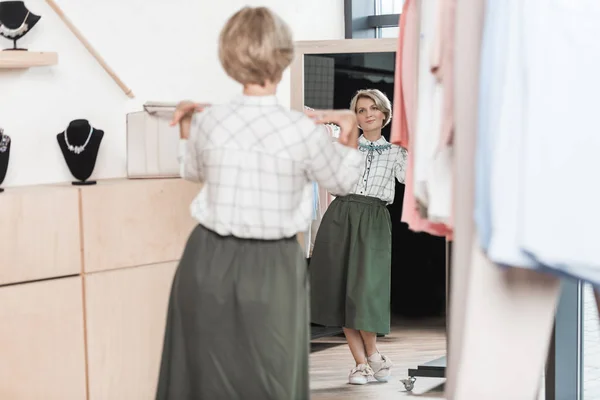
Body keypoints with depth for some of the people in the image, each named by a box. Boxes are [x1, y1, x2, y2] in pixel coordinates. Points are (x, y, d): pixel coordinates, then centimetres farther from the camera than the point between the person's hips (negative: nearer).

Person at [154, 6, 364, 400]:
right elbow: (343, 180, 6)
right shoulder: (304, 131, -15)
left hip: (211, 263, 2)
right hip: (272, 268, -2)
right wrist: (350, 129, 16)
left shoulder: (207, 122, -7)